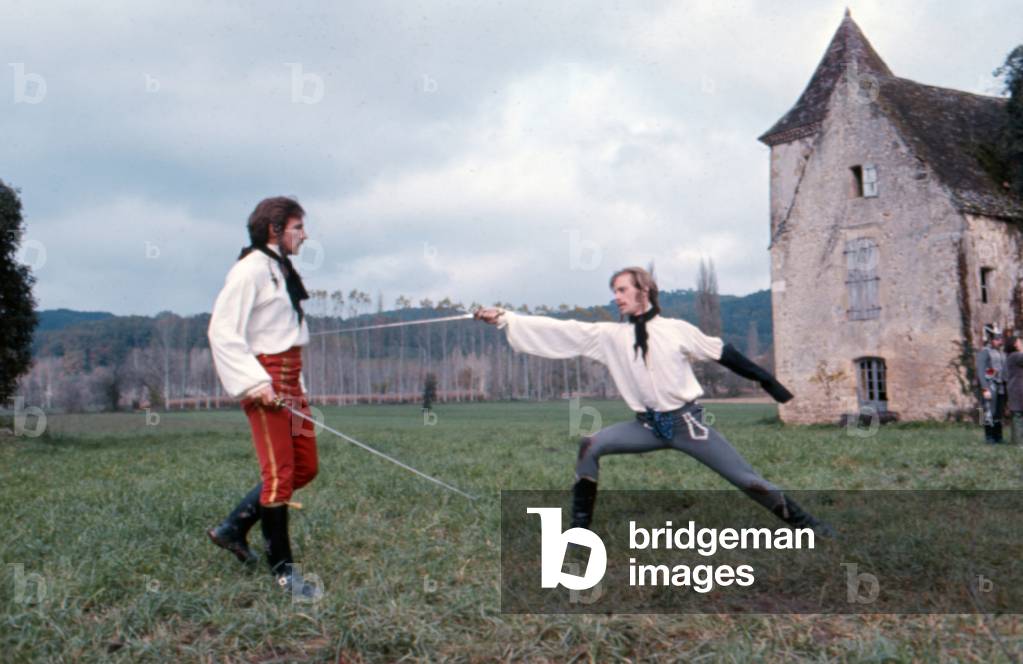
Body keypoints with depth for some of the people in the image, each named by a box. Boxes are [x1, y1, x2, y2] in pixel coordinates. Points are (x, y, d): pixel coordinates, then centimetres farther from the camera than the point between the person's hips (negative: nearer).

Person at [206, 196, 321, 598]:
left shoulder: (281, 270, 17)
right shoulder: (251, 269, -11)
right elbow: (222, 331, -17)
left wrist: (295, 381, 15)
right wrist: (253, 381, -23)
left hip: (289, 376, 10)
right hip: (264, 377, -10)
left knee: (305, 467, 11)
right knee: (279, 473, -5)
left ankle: (234, 528, 23)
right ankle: (282, 569, 6)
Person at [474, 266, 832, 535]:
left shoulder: (677, 330, -6)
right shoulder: (610, 335, -1)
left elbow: (723, 354, 4)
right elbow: (558, 329, -6)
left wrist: (767, 380, 5)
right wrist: (503, 318, -13)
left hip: (687, 422, -2)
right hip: (648, 427, 3)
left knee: (748, 481, -2)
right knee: (590, 446, -15)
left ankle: (810, 527, 15)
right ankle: (579, 528, -7)